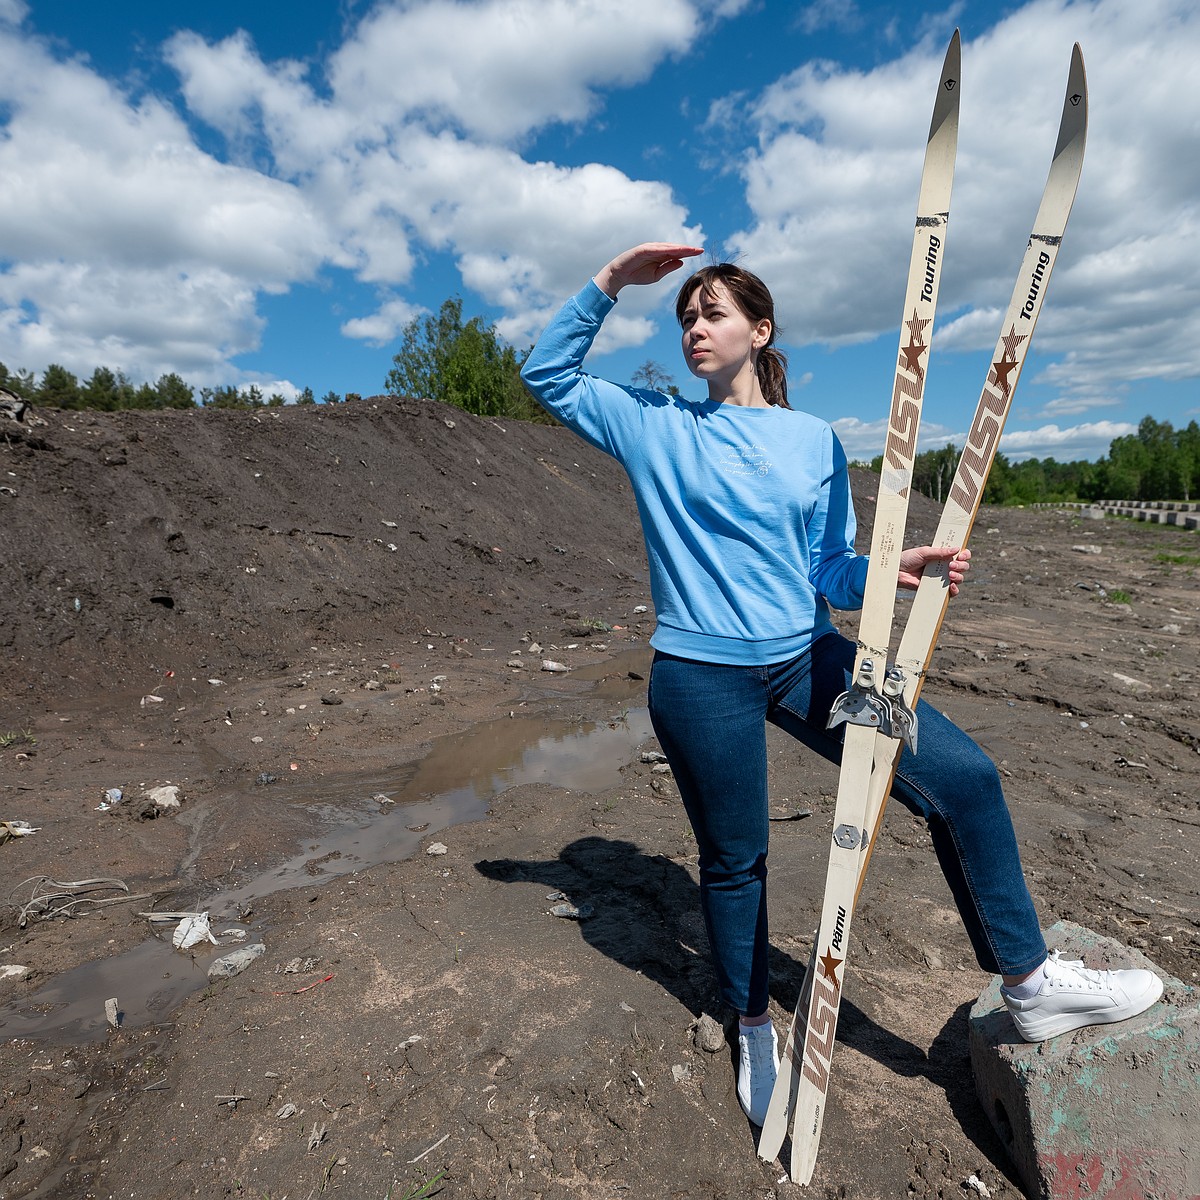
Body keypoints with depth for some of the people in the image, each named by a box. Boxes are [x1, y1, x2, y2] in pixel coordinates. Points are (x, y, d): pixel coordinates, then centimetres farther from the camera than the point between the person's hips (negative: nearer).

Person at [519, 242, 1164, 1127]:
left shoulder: (814, 439, 7)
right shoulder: (655, 427, 3)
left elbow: (828, 573, 7)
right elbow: (548, 373, 4)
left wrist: (895, 567, -13)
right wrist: (610, 284, -5)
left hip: (806, 657, 3)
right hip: (701, 677, -2)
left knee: (965, 778, -7)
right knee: (734, 860, 11)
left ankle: (1030, 983, 16)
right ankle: (756, 1029, 38)